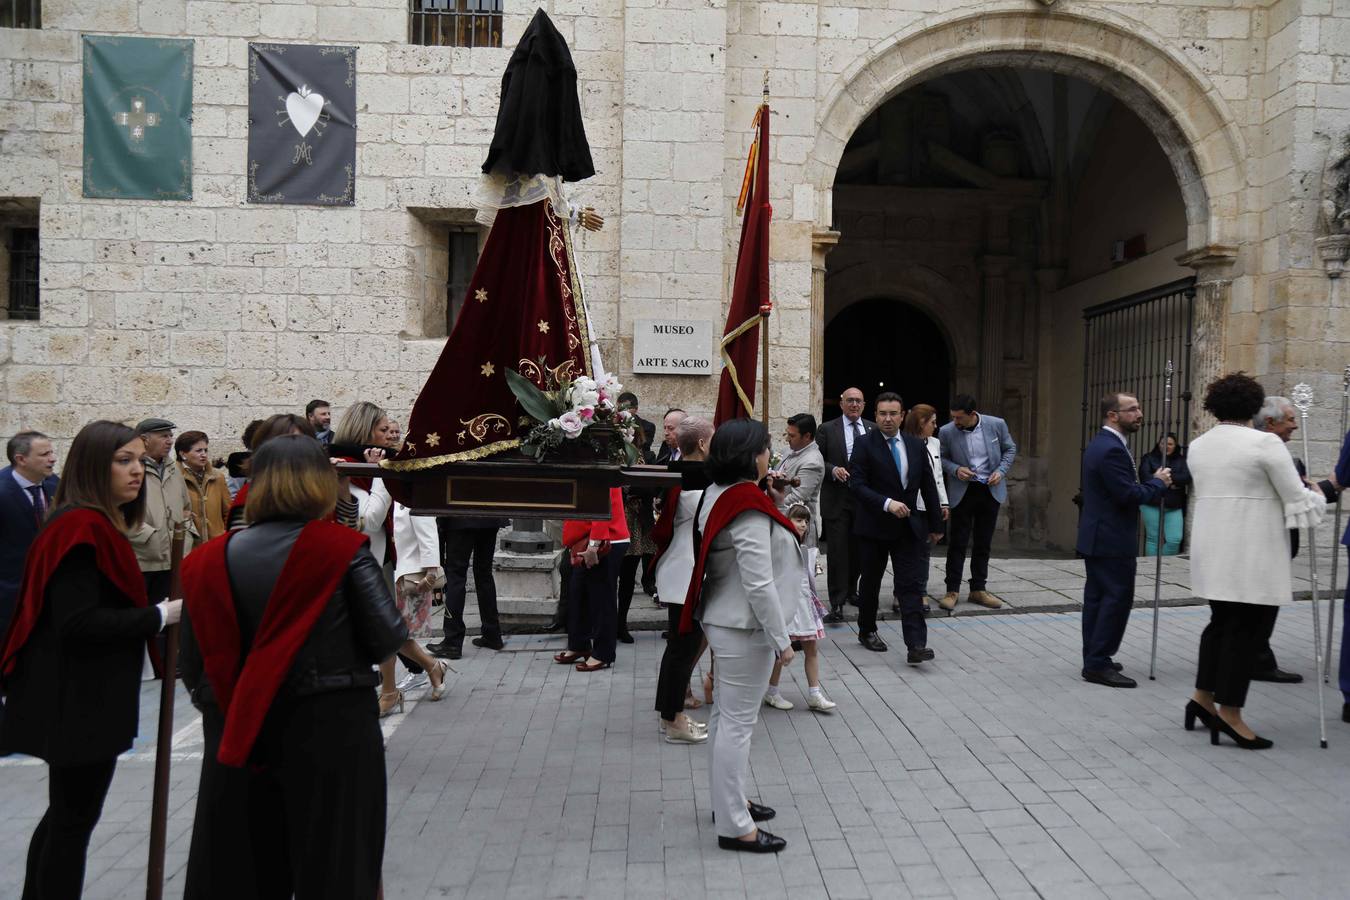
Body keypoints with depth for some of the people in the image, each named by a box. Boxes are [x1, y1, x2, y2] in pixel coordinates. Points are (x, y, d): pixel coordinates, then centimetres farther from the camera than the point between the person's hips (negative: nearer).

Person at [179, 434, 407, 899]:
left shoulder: (208, 561, 0)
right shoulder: (343, 548, -10)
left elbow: (193, 666, 3)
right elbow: (387, 638, -13)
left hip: (237, 738, 4)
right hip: (331, 730, -3)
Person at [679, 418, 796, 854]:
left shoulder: (720, 494, 6)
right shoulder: (749, 507, -23)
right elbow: (758, 583, -26)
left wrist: (772, 504, 5)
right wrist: (781, 639, -18)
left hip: (723, 620, 10)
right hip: (744, 626, -10)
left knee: (727, 716, 20)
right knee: (738, 722, -2)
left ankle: (729, 801, 35)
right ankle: (735, 826, 9)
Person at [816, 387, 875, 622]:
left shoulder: (874, 430, 9)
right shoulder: (827, 430, 1)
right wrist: (833, 470, -18)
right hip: (837, 499, -3)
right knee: (838, 551, -5)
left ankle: (851, 590, 33)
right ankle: (837, 603, -3)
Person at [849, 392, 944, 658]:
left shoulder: (916, 445, 6)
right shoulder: (865, 445, -7)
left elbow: (929, 486, 11)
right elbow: (857, 485, -15)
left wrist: (936, 524, 12)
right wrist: (887, 503, -26)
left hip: (908, 526, 3)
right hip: (874, 526, -2)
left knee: (912, 586, -6)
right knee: (870, 583, 12)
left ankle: (915, 645, -9)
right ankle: (867, 631, 31)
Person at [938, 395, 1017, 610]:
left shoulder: (996, 424, -7)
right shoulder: (947, 432, -11)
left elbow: (1010, 449, 6)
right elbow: (941, 458, 3)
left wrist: (1001, 471, -8)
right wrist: (955, 469, -16)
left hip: (991, 490, 2)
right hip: (963, 492, -2)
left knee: (983, 543, 10)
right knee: (958, 542, -1)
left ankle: (978, 590, 20)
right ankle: (952, 591, 7)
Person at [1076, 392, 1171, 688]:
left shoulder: (1101, 443, 14)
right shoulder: (1112, 449, -21)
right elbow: (1129, 495, -23)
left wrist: (1152, 486, 10)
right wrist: (1158, 483, -8)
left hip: (1098, 537, 11)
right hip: (1112, 540, -11)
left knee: (1097, 597, 14)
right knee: (1117, 598, -6)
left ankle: (1094, 659, 22)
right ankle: (1098, 665, -2)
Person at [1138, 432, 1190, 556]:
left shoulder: (1181, 460, 11)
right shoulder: (1149, 458, 5)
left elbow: (1187, 477, -6)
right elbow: (1145, 477, -10)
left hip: (1174, 508, 2)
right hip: (1152, 505, -2)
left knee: (1175, 540, -4)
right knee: (1153, 539, 0)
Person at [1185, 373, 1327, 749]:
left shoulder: (1197, 445, 9)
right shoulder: (1265, 443, -11)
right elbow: (1297, 501, -10)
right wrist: (1317, 495, 12)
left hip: (1213, 551, 7)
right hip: (1251, 554, -7)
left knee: (1222, 621, 17)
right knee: (1246, 629, 1)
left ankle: (1203, 697, 19)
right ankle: (1229, 714, 5)